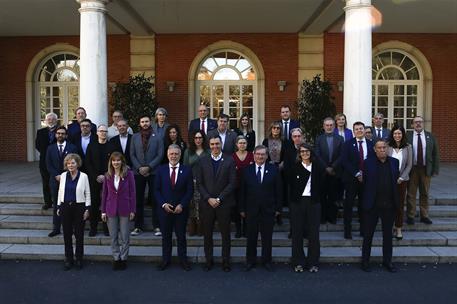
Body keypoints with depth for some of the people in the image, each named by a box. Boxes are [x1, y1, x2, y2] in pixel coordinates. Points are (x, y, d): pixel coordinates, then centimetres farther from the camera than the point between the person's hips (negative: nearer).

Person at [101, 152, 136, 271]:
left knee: (124, 237, 5)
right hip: (111, 209, 2)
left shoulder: (128, 174, -5)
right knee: (113, 237, 9)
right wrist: (103, 211, 3)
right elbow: (104, 193, 6)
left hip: (124, 209, -2)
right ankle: (116, 258, 21)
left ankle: (123, 258, 19)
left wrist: (133, 210, -7)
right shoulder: (108, 175, 3)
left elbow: (132, 192, -4)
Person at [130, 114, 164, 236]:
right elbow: (132, 154, 6)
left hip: (153, 172, -2)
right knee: (138, 200, 5)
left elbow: (160, 155, -2)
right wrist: (139, 168, -7)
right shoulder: (135, 137, 10)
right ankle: (138, 226, 13)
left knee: (155, 199, 0)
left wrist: (148, 167, -11)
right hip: (138, 172, 2)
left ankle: (156, 226, 6)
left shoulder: (157, 137, 4)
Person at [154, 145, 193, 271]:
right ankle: (166, 259, 23)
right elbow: (156, 190, 1)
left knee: (181, 236, 9)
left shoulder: (187, 170, -2)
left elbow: (189, 191, -3)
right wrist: (163, 204, -10)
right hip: (164, 208, 1)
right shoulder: (161, 170, 1)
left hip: (181, 209, -1)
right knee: (166, 236, 10)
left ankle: (183, 259, 22)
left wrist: (182, 205, -12)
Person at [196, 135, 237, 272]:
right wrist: (208, 199, -10)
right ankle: (209, 260, 22)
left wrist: (219, 199, -11)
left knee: (225, 233, 6)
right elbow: (199, 183, 2)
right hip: (207, 203, 2)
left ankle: (226, 261, 18)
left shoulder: (229, 160, 0)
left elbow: (232, 183, -5)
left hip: (224, 203, -1)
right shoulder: (203, 161, 6)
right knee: (207, 233, 8)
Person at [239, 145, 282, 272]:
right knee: (251, 237, 10)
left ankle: (266, 260, 25)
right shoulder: (246, 170, 1)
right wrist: (242, 208, -1)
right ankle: (250, 261, 24)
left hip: (268, 210, 0)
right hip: (251, 209, 0)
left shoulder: (274, 170, 0)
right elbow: (242, 191, 1)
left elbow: (278, 190, 1)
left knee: (267, 237, 9)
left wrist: (278, 208, -1)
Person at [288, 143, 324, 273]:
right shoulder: (294, 167, 1)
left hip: (313, 202, 1)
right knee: (297, 233, 5)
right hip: (297, 202, -1)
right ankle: (298, 263, 16)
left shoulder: (318, 166, 5)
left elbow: (322, 183, 2)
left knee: (314, 233, 4)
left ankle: (313, 263, 16)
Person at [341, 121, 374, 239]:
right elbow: (344, 161, -7)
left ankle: (363, 229, 16)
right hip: (351, 179, -2)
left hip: (366, 179, 2)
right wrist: (357, 174, -13)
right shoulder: (348, 144, 1)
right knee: (348, 204, 1)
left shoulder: (371, 144, 8)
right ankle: (347, 230, 9)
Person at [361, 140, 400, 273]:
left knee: (388, 234, 13)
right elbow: (364, 181, -2)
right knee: (368, 234, 7)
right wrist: (367, 199, -2)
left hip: (389, 205, 3)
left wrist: (394, 200, 8)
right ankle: (365, 261, 19)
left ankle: (387, 261, 27)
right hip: (372, 204, -3)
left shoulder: (394, 162, 5)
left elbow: (396, 179, 11)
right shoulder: (368, 163, -4)